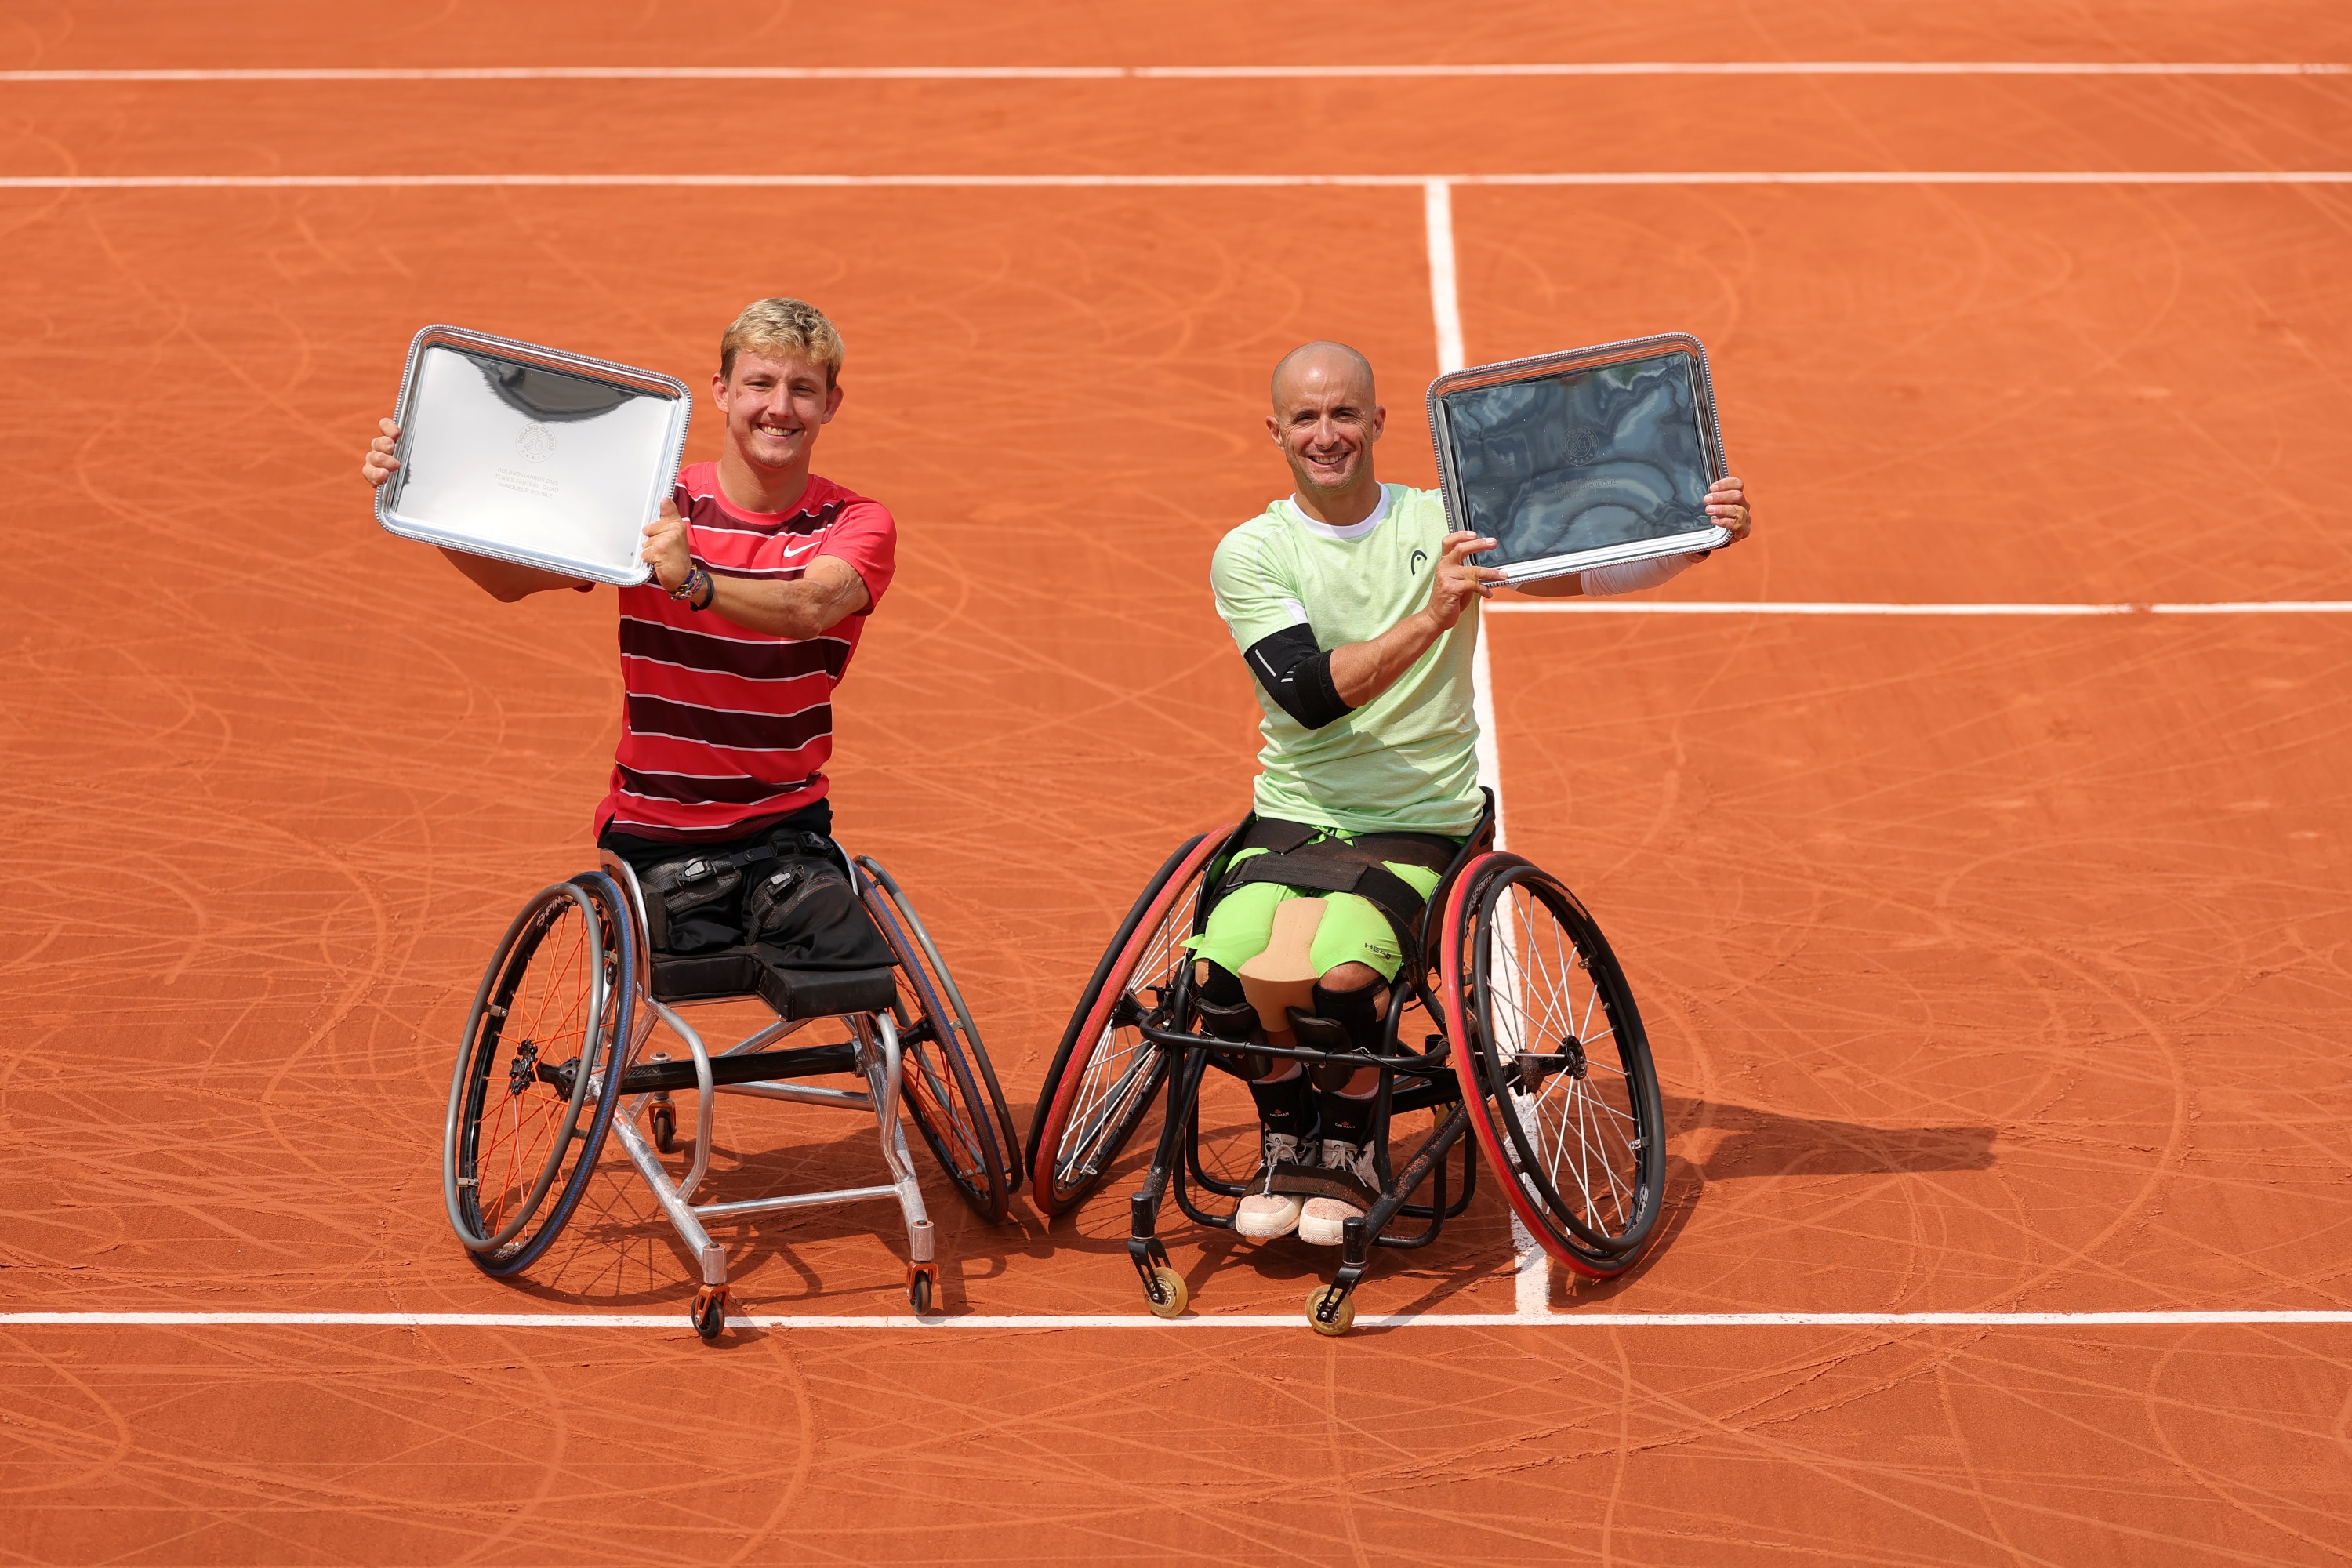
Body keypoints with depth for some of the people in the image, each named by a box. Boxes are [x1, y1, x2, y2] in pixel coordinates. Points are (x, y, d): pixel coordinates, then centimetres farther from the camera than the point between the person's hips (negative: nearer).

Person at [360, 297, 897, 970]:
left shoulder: (857, 525, -3)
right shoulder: (654, 508, -1)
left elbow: (809, 608, -26)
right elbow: (511, 576, -11)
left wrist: (695, 583, -46)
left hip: (788, 831, -1)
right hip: (654, 833, 1)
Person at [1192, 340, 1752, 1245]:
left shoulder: (1447, 524, 2)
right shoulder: (1249, 553, -1)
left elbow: (1594, 568, -3)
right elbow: (1311, 695, -16)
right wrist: (1429, 619, -28)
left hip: (1413, 828, -1)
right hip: (1290, 821, 1)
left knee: (1337, 977, -29)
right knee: (1221, 974, -26)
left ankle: (1348, 1149, 3)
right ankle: (1288, 1137, 6)